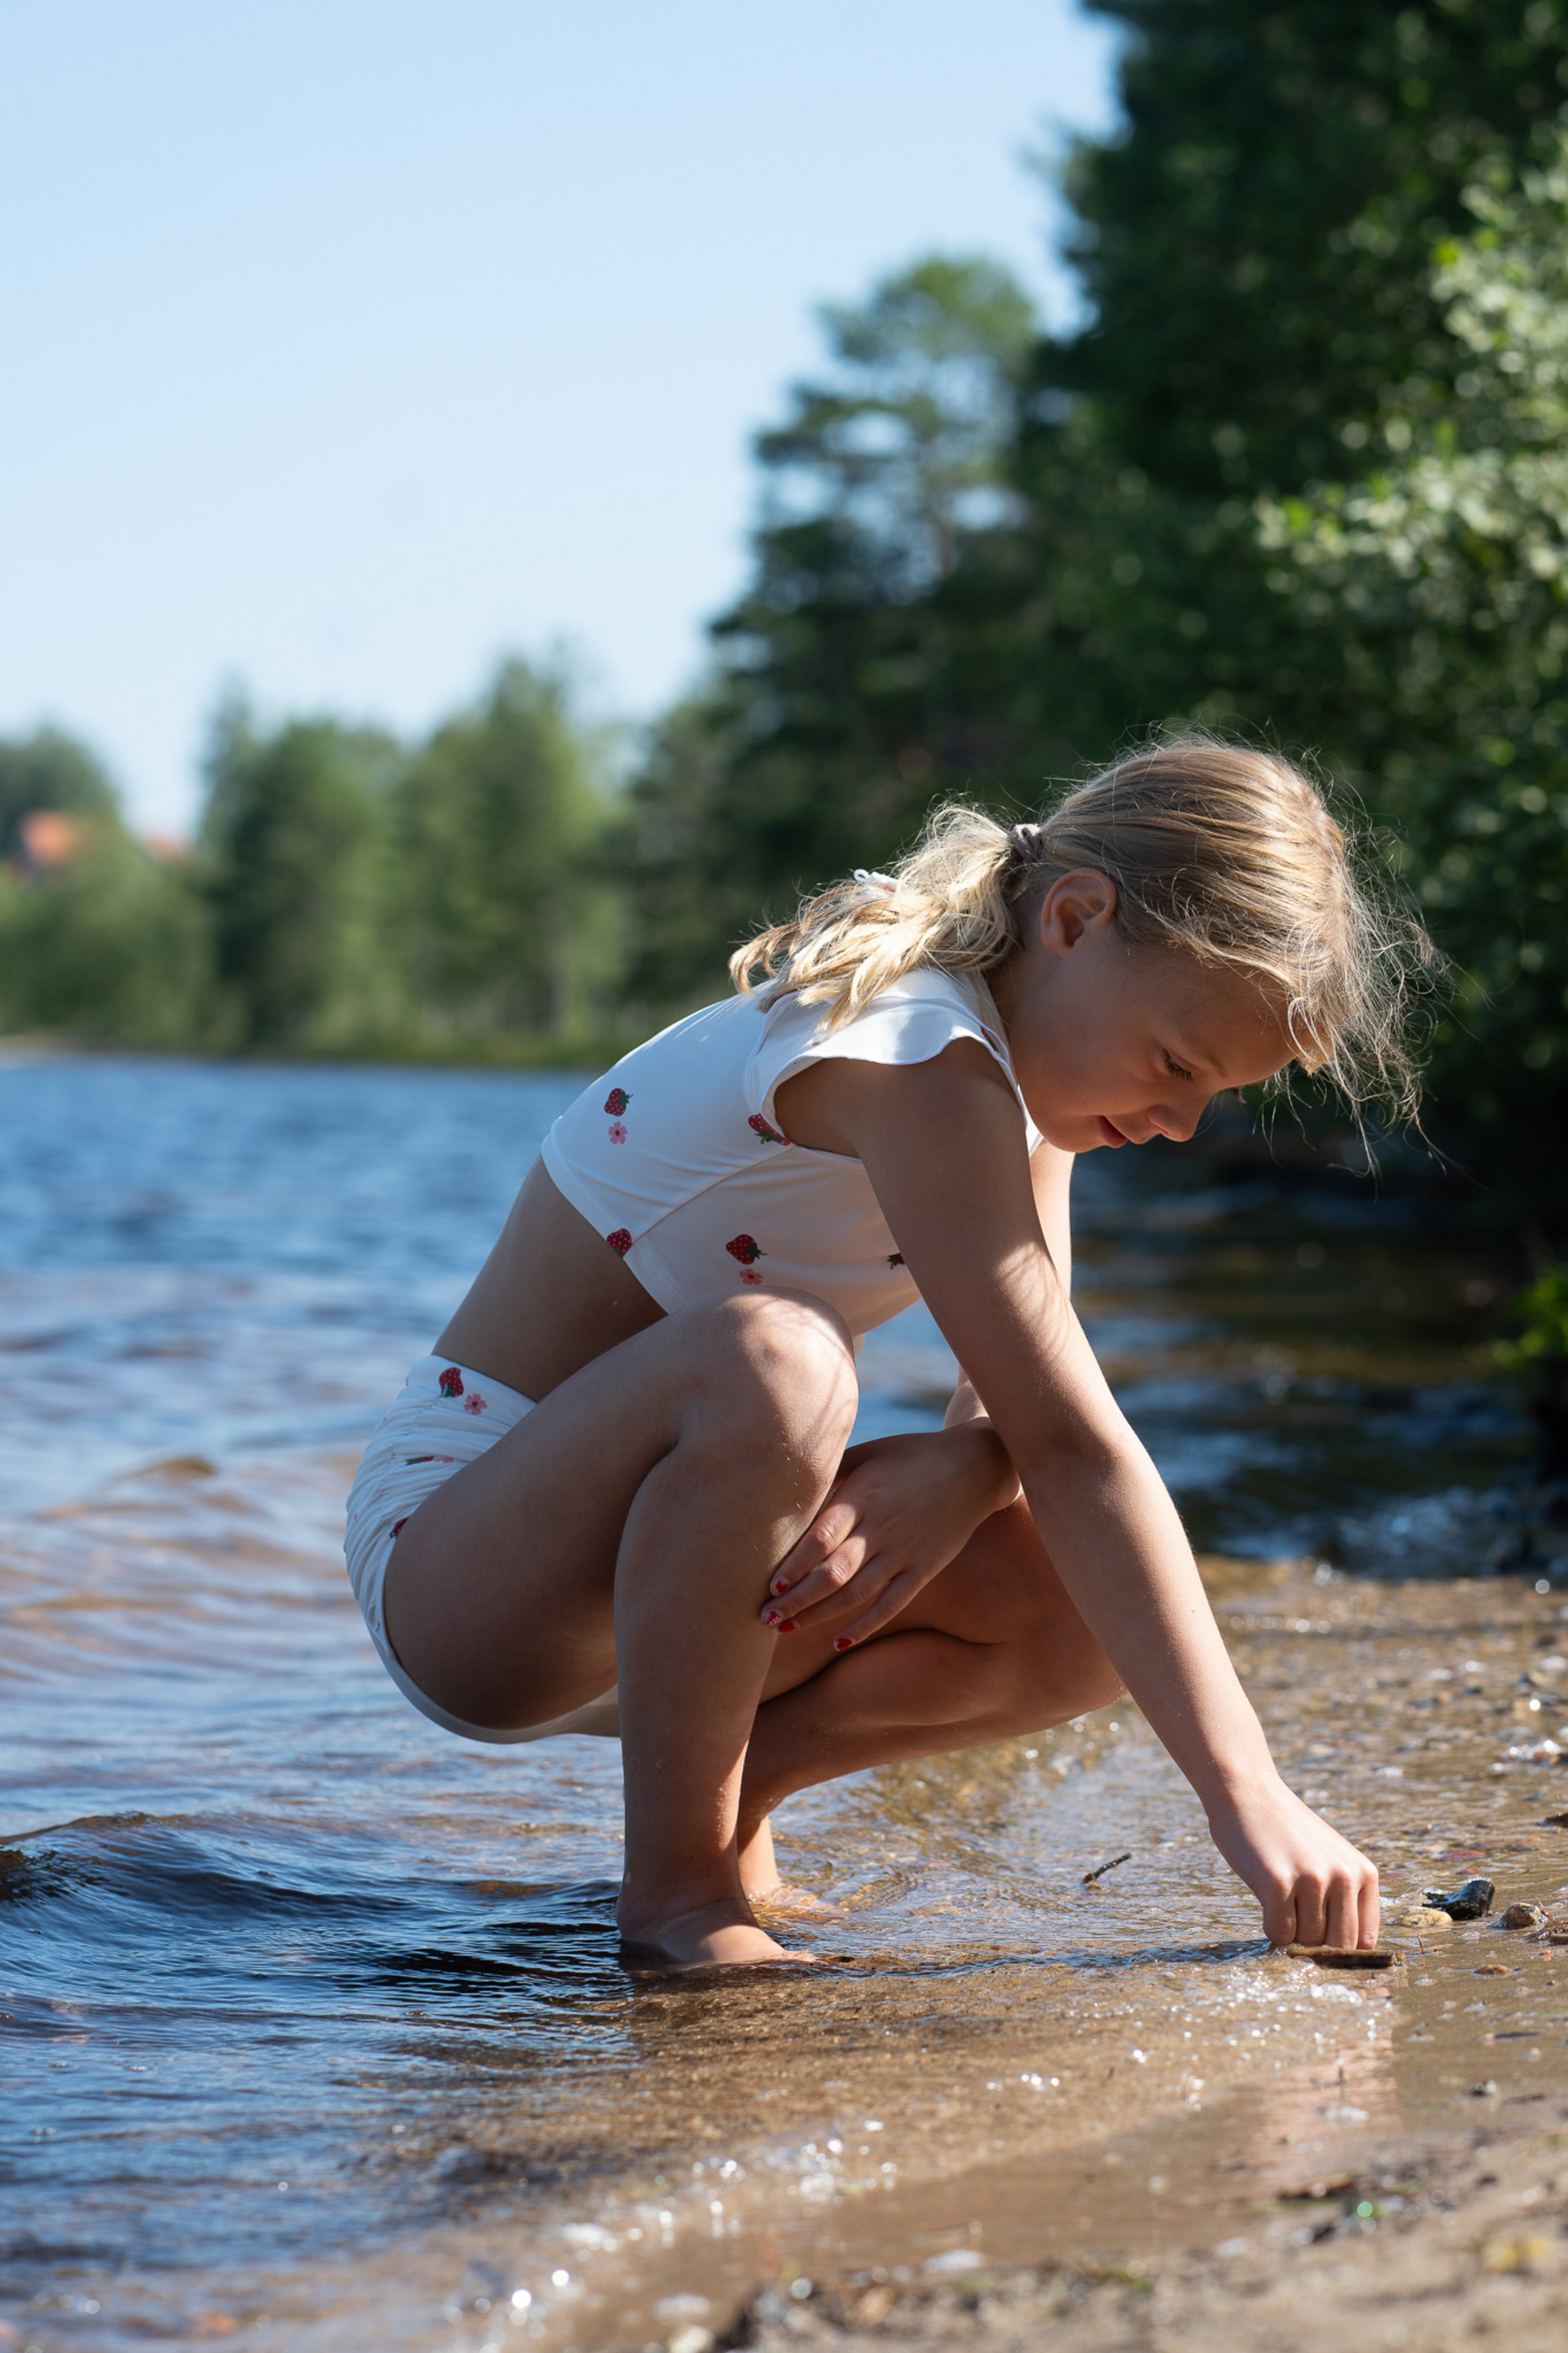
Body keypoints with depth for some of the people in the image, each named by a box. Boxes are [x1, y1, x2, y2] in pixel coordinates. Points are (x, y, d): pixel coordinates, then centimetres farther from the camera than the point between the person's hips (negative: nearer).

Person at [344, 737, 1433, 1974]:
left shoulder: (1022, 1058, 4)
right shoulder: (920, 1056, -26)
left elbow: (1024, 1409, 0)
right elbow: (1073, 1446, -31)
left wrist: (955, 1475, -25)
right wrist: (1246, 1792, -32)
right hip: (449, 1561, -8)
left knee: (1090, 1602, -11)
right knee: (768, 1361, -39)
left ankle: (722, 1787, 7)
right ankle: (677, 1885, -22)